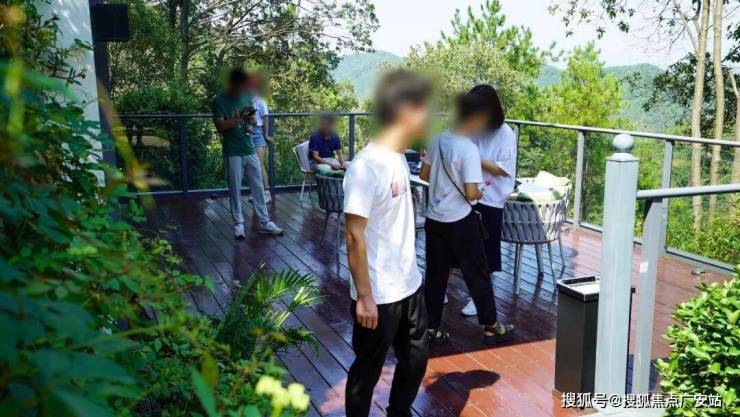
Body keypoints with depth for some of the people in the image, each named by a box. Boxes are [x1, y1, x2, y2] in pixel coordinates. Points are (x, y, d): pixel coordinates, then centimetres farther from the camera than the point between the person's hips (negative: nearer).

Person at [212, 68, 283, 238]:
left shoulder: (246, 97, 8)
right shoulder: (219, 101, -7)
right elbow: (220, 126, -15)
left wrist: (250, 118, -8)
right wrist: (239, 116, -24)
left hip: (250, 150, 5)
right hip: (233, 153, -5)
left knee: (258, 187, 6)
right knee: (235, 189, 3)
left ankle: (265, 223, 11)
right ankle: (238, 224, 13)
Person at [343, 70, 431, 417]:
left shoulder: (398, 158, 4)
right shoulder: (366, 166, -23)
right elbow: (354, 236, -22)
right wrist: (364, 297, -20)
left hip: (409, 286, 9)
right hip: (378, 296, -9)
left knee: (415, 360, 22)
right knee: (367, 371, 11)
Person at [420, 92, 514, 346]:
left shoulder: (437, 141, 2)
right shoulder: (469, 149, -19)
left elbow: (424, 174, 12)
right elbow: (471, 193, -22)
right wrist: (480, 192, -1)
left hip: (434, 219, 7)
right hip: (460, 222, -6)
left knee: (435, 275, 13)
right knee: (477, 275, 8)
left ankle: (431, 329, 19)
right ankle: (491, 328, 20)